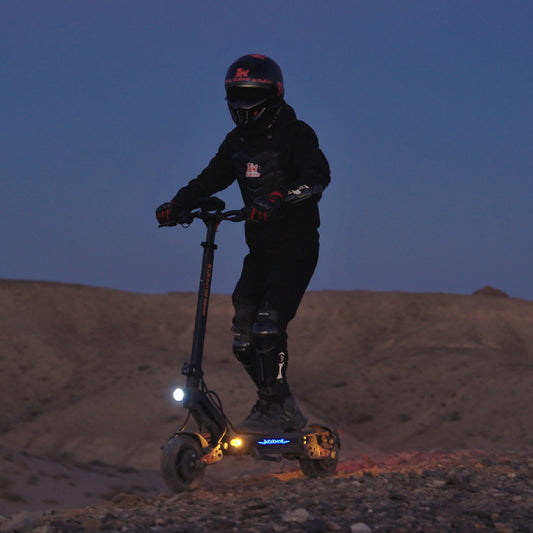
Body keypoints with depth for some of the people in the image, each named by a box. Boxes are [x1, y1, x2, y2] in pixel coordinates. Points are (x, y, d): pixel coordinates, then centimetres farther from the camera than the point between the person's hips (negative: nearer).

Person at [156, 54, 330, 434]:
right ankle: (288, 412, 12)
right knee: (244, 335, 1)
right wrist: (178, 204, -6)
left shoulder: (295, 134, -10)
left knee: (268, 327, -21)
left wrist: (280, 196, -44)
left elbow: (318, 175, -26)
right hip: (260, 248, 7)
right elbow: (211, 178, 12)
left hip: (296, 248, -7)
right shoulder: (237, 142, 13)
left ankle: (271, 411, -14)